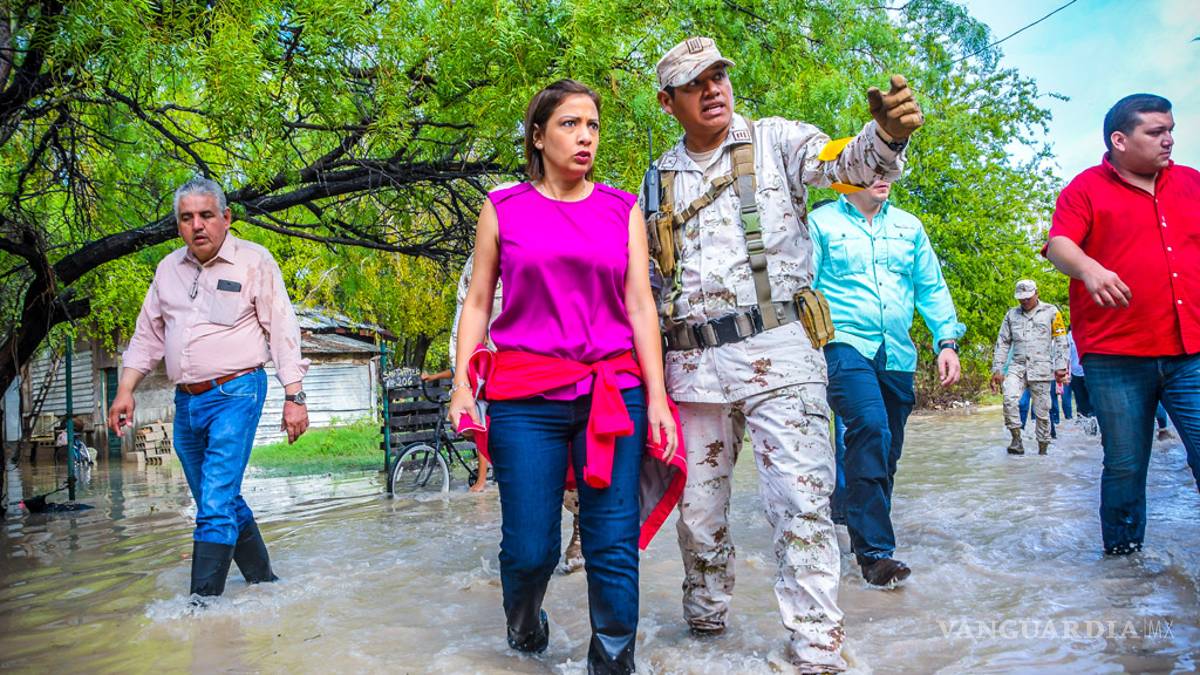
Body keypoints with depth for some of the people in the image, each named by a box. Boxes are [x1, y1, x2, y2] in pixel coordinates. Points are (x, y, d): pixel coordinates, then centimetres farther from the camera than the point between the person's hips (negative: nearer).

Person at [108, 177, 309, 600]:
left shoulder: (254, 261, -3)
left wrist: (294, 397, -10)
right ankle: (263, 581, 27)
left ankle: (204, 600, -8)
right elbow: (147, 334, 19)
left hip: (235, 394, -6)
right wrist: (125, 389, 11)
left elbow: (282, 332, -5)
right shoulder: (169, 268, 13)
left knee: (216, 505, -12)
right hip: (186, 402, 6)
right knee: (224, 503, 13)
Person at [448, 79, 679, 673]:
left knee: (614, 546, -3)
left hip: (614, 392, 1)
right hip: (526, 395, -1)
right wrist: (462, 386, -1)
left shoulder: (622, 209, 11)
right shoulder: (503, 208, 9)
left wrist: (656, 398, -1)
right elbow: (477, 302, 9)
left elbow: (640, 306, 6)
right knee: (530, 547, 2)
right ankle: (523, 625, 36)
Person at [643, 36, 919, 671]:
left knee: (801, 500, -9)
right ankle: (705, 621, 32)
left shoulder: (774, 141, 4)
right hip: (692, 362, 4)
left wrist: (886, 134, -37)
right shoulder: (660, 178, 15)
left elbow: (846, 163, -14)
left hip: (775, 351, -4)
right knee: (697, 505, 12)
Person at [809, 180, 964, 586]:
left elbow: (932, 289, 18)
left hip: (898, 354, 6)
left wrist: (947, 341, 7)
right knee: (871, 428, -26)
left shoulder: (909, 227, 18)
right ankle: (874, 550, -21)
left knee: (886, 451, 9)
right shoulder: (820, 223, 4)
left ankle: (868, 539, 26)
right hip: (846, 346, -5)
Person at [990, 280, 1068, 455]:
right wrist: (997, 369, 7)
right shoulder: (1011, 315, 13)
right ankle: (1016, 440, -17)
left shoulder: (1050, 312, 6)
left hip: (1041, 369, -1)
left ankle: (1043, 449, 13)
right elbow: (1002, 343, 14)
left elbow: (1061, 341, 5)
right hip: (1017, 367, 1)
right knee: (1009, 398, -25)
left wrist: (1061, 367, -3)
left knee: (1042, 411, 2)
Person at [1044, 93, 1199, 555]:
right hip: (1116, 356, -3)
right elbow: (1059, 244, -11)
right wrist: (1087, 267, -30)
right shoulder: (1086, 188, 4)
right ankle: (1121, 551, 20)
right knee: (1125, 465, 5)